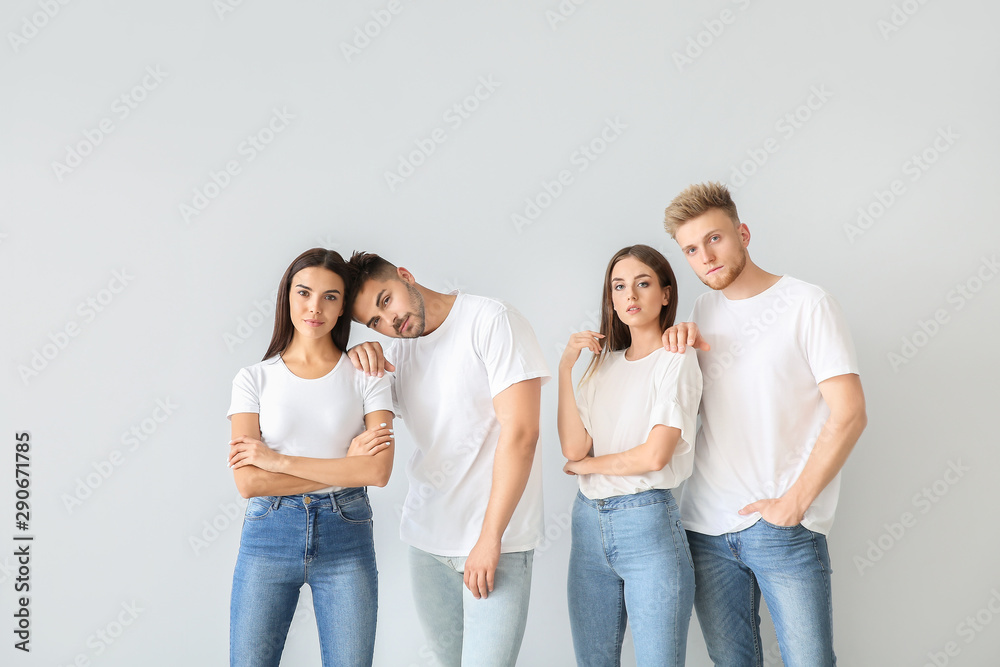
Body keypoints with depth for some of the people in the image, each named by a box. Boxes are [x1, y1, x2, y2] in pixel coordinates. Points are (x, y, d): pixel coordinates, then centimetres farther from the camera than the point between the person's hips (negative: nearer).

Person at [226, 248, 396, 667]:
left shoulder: (366, 375, 1)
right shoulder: (254, 379, 1)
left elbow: (378, 471, -12)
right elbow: (248, 482, -9)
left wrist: (279, 461, -13)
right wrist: (345, 465, -12)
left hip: (346, 537, 0)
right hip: (268, 536, 1)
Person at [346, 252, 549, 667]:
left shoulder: (491, 321, -10)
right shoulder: (399, 351, 10)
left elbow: (519, 432, -16)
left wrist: (490, 538, -16)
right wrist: (355, 364, -5)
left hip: (495, 540, -6)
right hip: (426, 539, 6)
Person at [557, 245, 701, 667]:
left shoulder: (676, 360, -4)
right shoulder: (604, 363, 12)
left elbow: (655, 455, -14)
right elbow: (574, 447, -1)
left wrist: (585, 465, 0)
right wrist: (566, 367, -2)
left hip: (647, 523, -5)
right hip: (589, 522, 5)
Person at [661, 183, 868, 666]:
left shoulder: (808, 305, -5)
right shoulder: (703, 310, 11)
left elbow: (848, 415, -10)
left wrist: (795, 502, -13)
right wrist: (679, 351, -2)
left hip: (784, 529, -4)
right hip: (705, 523, 5)